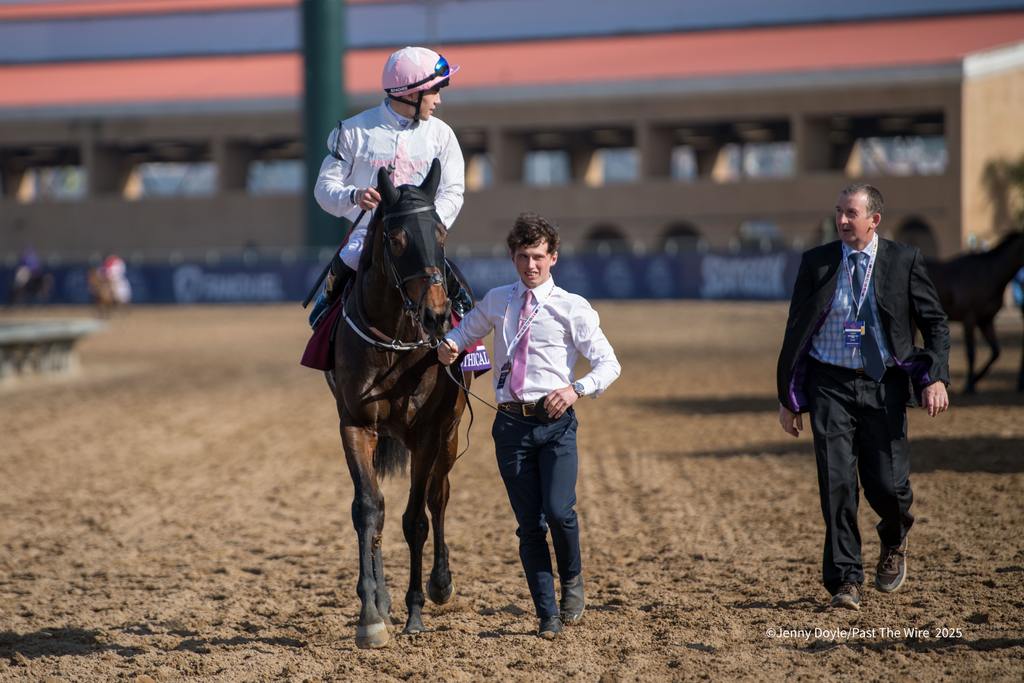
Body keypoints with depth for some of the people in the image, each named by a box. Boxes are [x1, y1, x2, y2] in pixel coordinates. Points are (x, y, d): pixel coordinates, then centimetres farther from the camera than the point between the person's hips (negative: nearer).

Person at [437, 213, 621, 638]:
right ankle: (547, 614, 13)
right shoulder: (496, 301, 12)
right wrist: (448, 345, 2)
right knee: (529, 523, 3)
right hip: (511, 423, 3)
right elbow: (467, 329, 27)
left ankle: (572, 579, 13)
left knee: (559, 511, -18)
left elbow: (608, 364, -3)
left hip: (556, 422, -3)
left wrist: (577, 389, -22)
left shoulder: (572, 308, 1)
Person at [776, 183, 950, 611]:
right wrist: (787, 397, 7)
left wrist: (936, 377, -10)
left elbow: (935, 323, 5)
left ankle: (893, 544, 32)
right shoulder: (816, 264, 4)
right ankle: (845, 580, 2)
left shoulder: (903, 261, 2)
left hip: (883, 385, 0)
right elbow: (795, 332, 9)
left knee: (887, 484, -3)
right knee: (836, 483, -8)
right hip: (830, 385, 1)